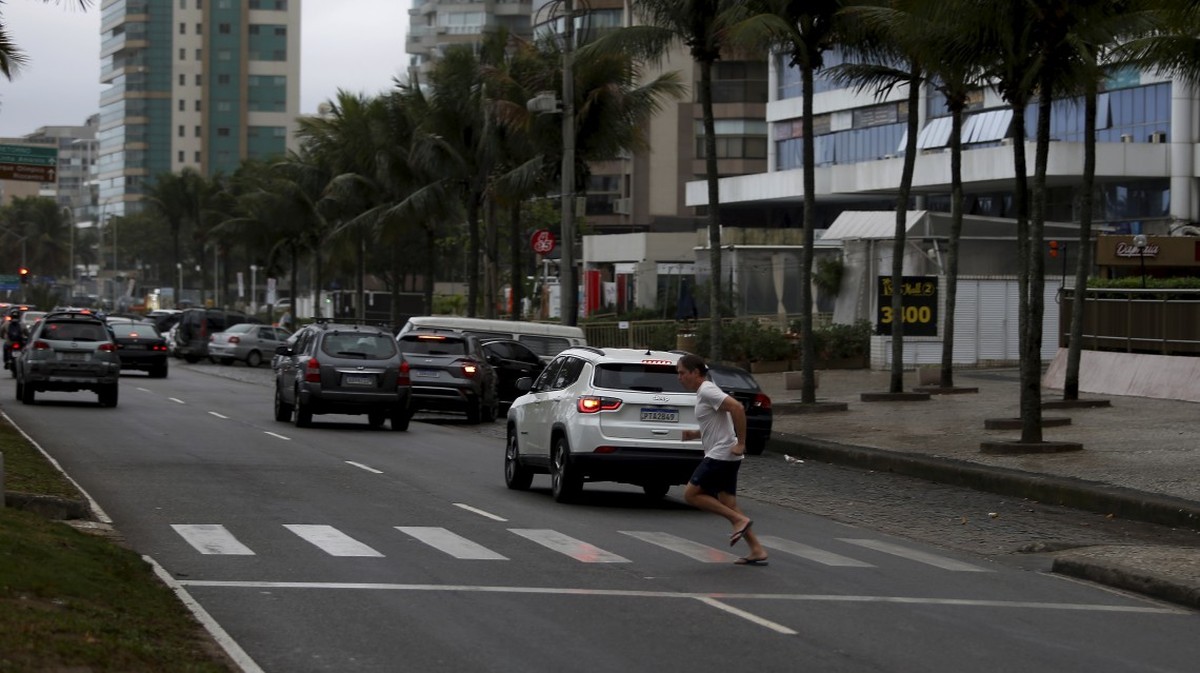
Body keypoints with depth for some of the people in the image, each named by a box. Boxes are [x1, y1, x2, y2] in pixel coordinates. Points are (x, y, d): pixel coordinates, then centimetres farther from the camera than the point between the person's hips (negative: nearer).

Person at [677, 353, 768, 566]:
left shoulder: (707, 391, -12)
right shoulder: (703, 392, 19)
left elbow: (737, 408, -25)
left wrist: (741, 443, -25)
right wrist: (694, 434, 13)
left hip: (720, 454, -10)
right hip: (725, 457, 10)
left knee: (691, 494, -8)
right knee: (728, 504, 8)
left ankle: (739, 520, -10)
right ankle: (757, 550, 5)